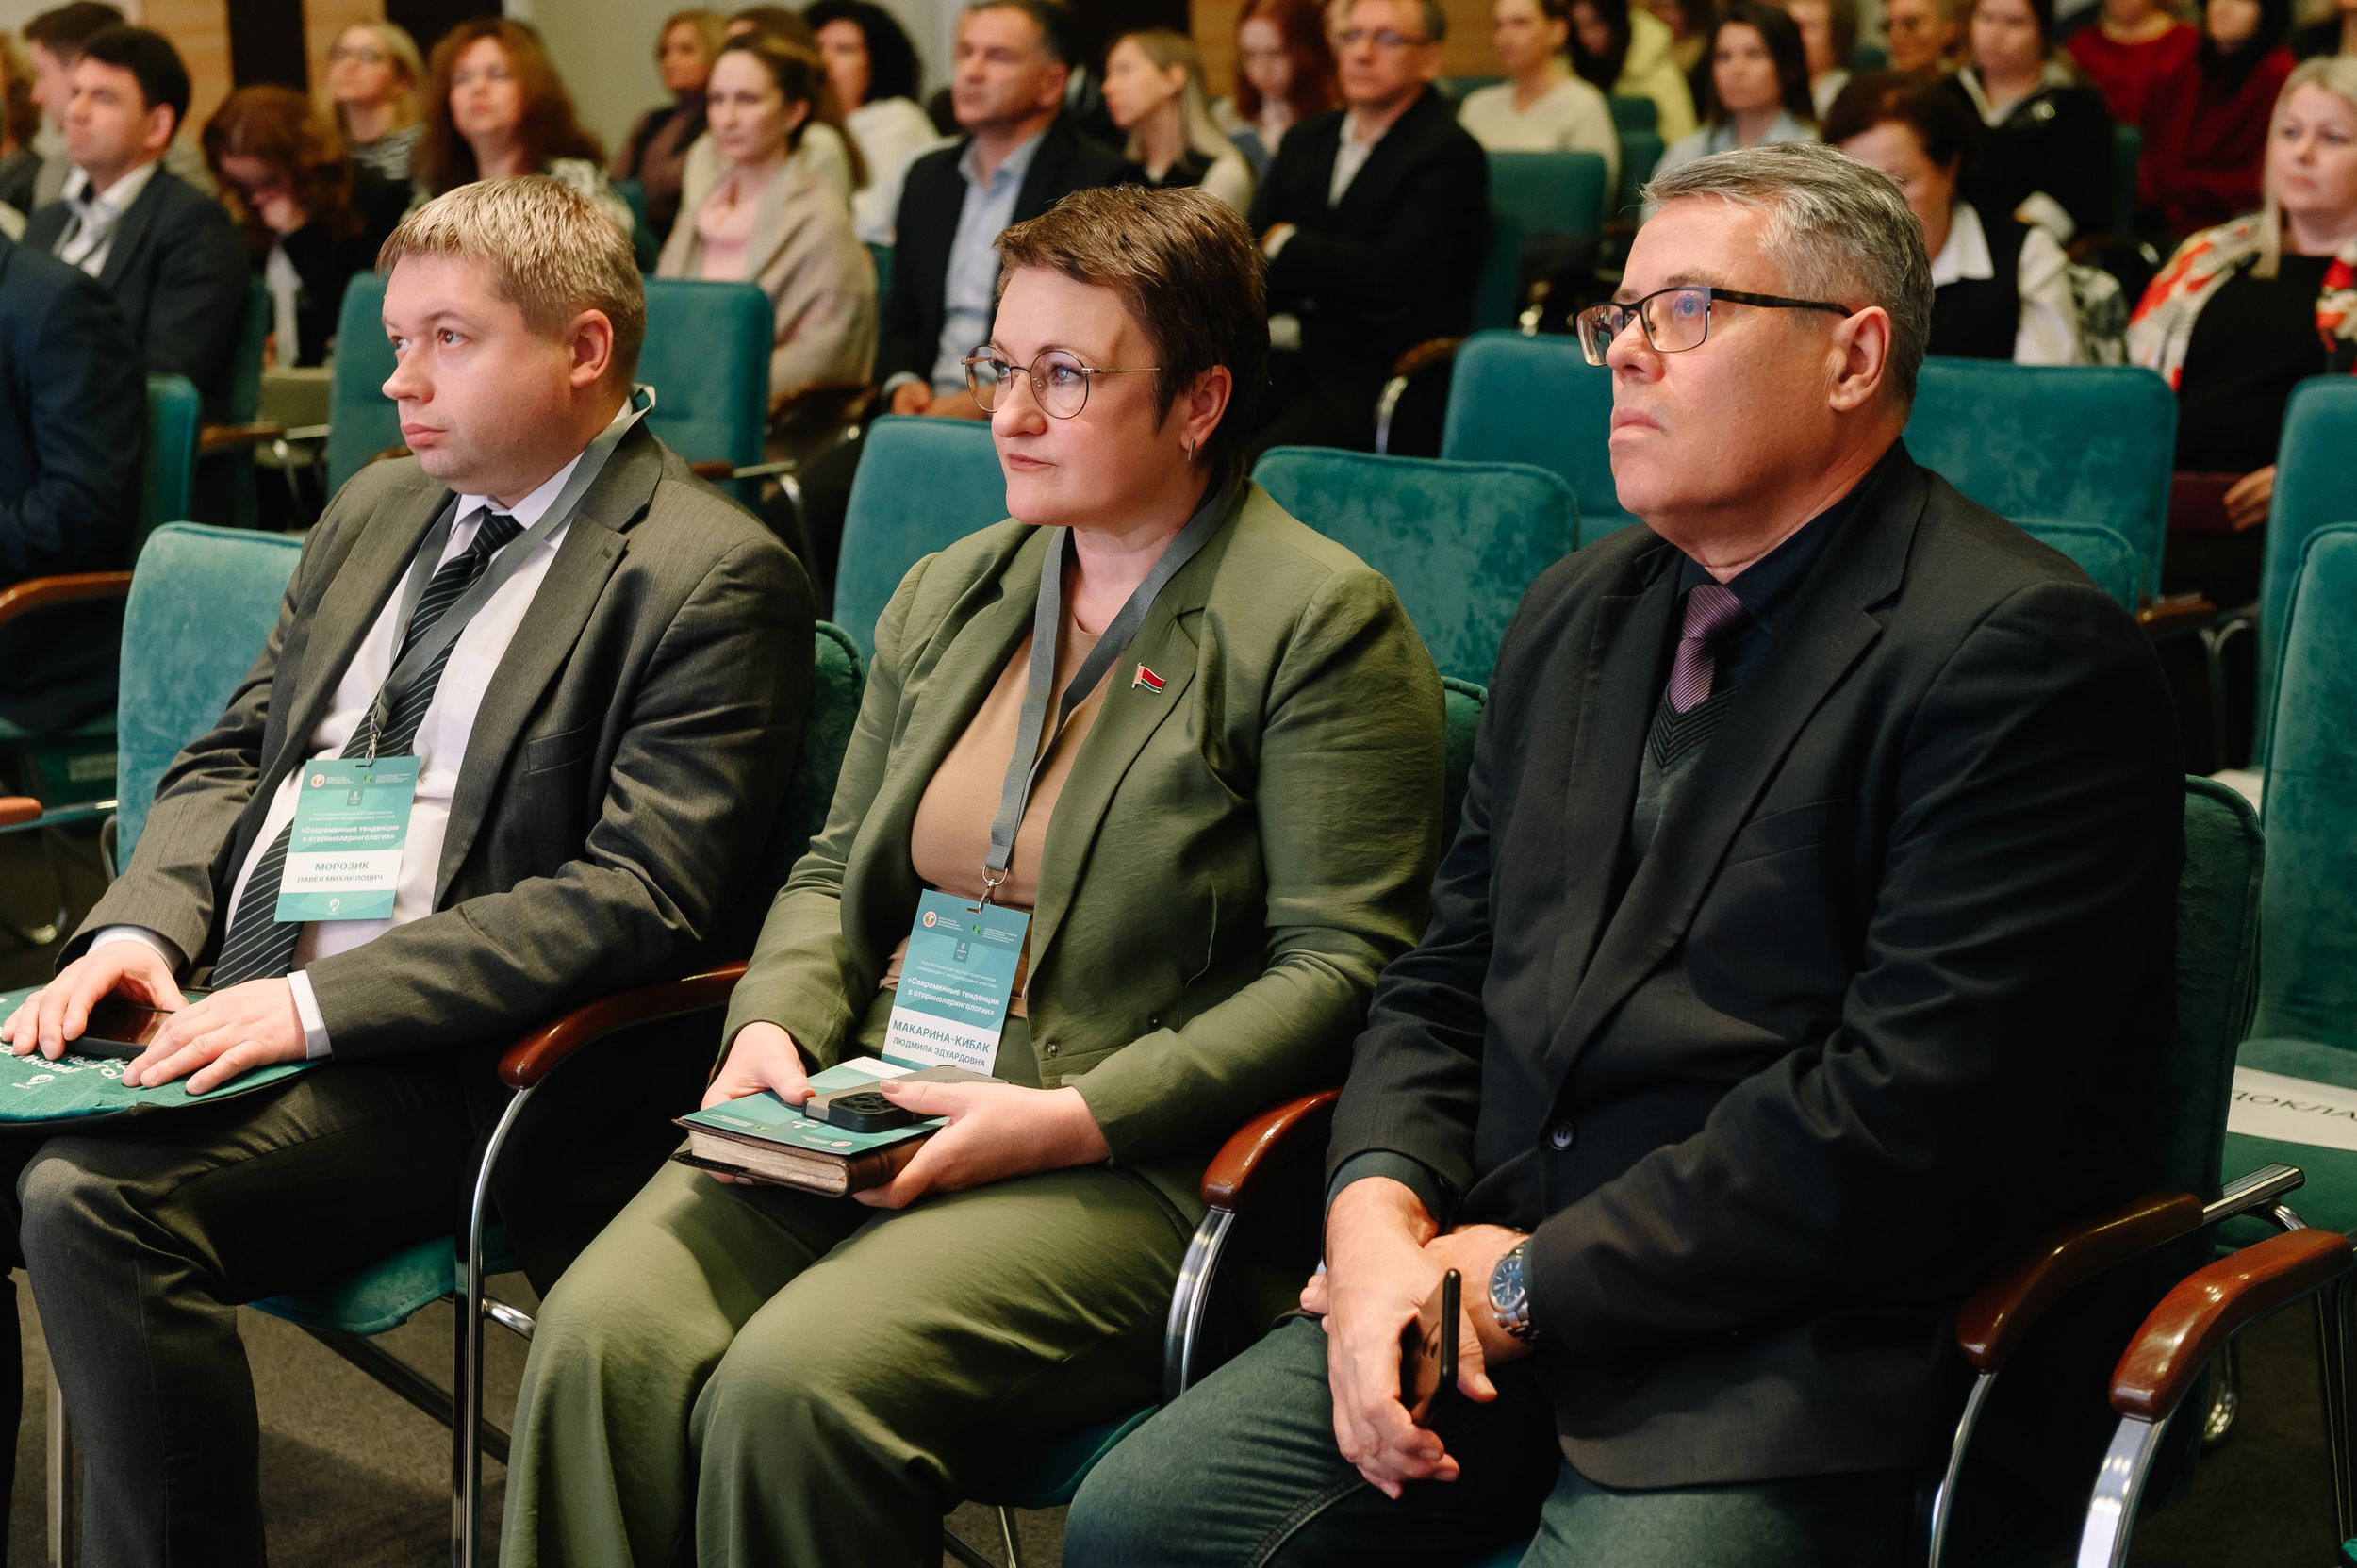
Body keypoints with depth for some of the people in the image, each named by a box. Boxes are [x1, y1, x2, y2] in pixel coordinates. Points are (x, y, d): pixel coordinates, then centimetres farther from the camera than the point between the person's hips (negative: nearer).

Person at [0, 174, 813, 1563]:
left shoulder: (707, 577, -7)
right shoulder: (378, 511, 19)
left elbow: (642, 901, -16)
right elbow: (231, 758, 21)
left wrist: (315, 1007, -20)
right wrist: (141, 927, -2)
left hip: (433, 1058, -8)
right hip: (213, 999, 8)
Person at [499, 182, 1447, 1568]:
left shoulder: (1322, 622, -4)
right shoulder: (947, 596, 18)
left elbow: (1341, 966, -10)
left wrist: (1070, 1118, -18)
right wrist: (777, 1025, 1)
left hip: (1132, 1173, -6)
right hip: (860, 1125, 6)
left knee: (798, 1387, -29)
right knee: (602, 1338, -21)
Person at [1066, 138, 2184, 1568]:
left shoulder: (2025, 654, -11)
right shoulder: (1575, 616, 16)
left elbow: (1911, 1109, -18)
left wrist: (1532, 1282, -14)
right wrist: (1379, 1204, -4)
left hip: (1803, 1352, -6)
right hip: (1498, 1283, 6)